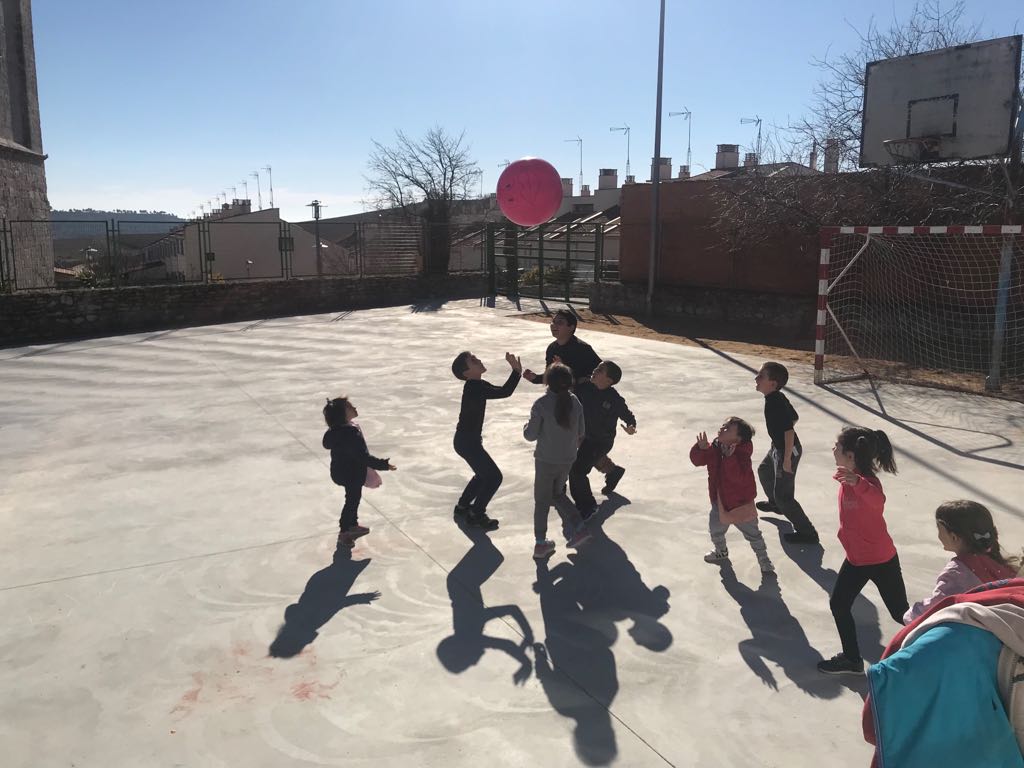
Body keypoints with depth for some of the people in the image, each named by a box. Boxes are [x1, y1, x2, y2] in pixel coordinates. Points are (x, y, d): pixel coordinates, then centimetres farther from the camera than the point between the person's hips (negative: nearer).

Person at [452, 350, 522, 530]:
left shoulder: (476, 385, 4)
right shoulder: (474, 388, -27)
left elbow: (502, 391, 6)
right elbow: (504, 392, -32)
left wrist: (516, 371, -3)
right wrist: (517, 371, -30)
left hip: (467, 440, 10)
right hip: (467, 442, -10)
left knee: (484, 474, 24)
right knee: (494, 476, -3)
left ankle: (462, 507, 38)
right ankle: (476, 515, 9)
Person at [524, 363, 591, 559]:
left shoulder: (541, 404, -17)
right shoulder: (575, 402, -5)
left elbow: (530, 435, -13)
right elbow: (581, 433, 4)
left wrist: (527, 427, 8)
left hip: (545, 460, -4)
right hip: (567, 460, 4)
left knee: (542, 500, 11)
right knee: (557, 494, 25)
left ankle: (541, 543, 13)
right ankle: (579, 527, 15)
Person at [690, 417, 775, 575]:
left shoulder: (741, 453, -27)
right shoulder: (714, 448, -7)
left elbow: (739, 477, -38)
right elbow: (697, 460, -5)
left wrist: (730, 457, -45)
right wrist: (701, 448, -24)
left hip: (740, 503, -6)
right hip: (720, 501, 7)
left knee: (752, 534, 9)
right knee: (715, 530, 23)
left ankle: (764, 559, 31)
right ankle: (721, 552, 52)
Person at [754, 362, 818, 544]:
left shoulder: (775, 403, -30)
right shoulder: (778, 397, -1)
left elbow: (789, 430, -32)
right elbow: (794, 417, 12)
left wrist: (787, 459, -27)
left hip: (787, 451, -10)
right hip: (778, 447, 10)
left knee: (783, 495, -3)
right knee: (764, 471, 33)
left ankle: (807, 533, 7)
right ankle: (774, 503, 57)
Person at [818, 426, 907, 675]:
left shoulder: (867, 480, -28)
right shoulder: (846, 478, -4)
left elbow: (878, 501, -52)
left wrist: (857, 482, -69)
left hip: (881, 560, -8)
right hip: (855, 558, 8)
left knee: (901, 613, 6)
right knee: (838, 605, 14)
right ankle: (852, 659, 30)